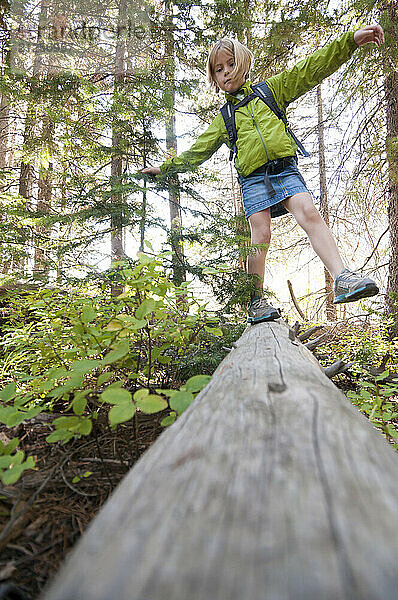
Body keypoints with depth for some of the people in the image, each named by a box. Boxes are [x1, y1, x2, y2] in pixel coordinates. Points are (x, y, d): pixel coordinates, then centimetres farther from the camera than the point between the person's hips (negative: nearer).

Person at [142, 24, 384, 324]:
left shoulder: (271, 89, 19)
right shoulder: (222, 119, 21)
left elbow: (311, 69, 12)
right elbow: (197, 152, 25)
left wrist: (352, 39, 4)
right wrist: (166, 168, 23)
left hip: (285, 169, 0)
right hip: (253, 180, 0)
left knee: (309, 212, -22)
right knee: (261, 236, -11)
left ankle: (342, 277, -29)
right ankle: (256, 301, -2)